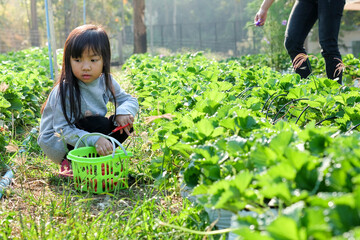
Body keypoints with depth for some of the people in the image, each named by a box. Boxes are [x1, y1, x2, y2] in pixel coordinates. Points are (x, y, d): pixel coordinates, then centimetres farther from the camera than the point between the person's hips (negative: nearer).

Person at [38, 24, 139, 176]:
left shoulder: (106, 82, -7)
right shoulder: (65, 91, -26)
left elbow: (130, 100, -1)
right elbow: (63, 129, -28)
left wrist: (123, 111, -26)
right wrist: (94, 140, -42)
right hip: (57, 144, -6)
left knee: (125, 124, -12)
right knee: (99, 123, -31)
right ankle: (71, 164, -14)